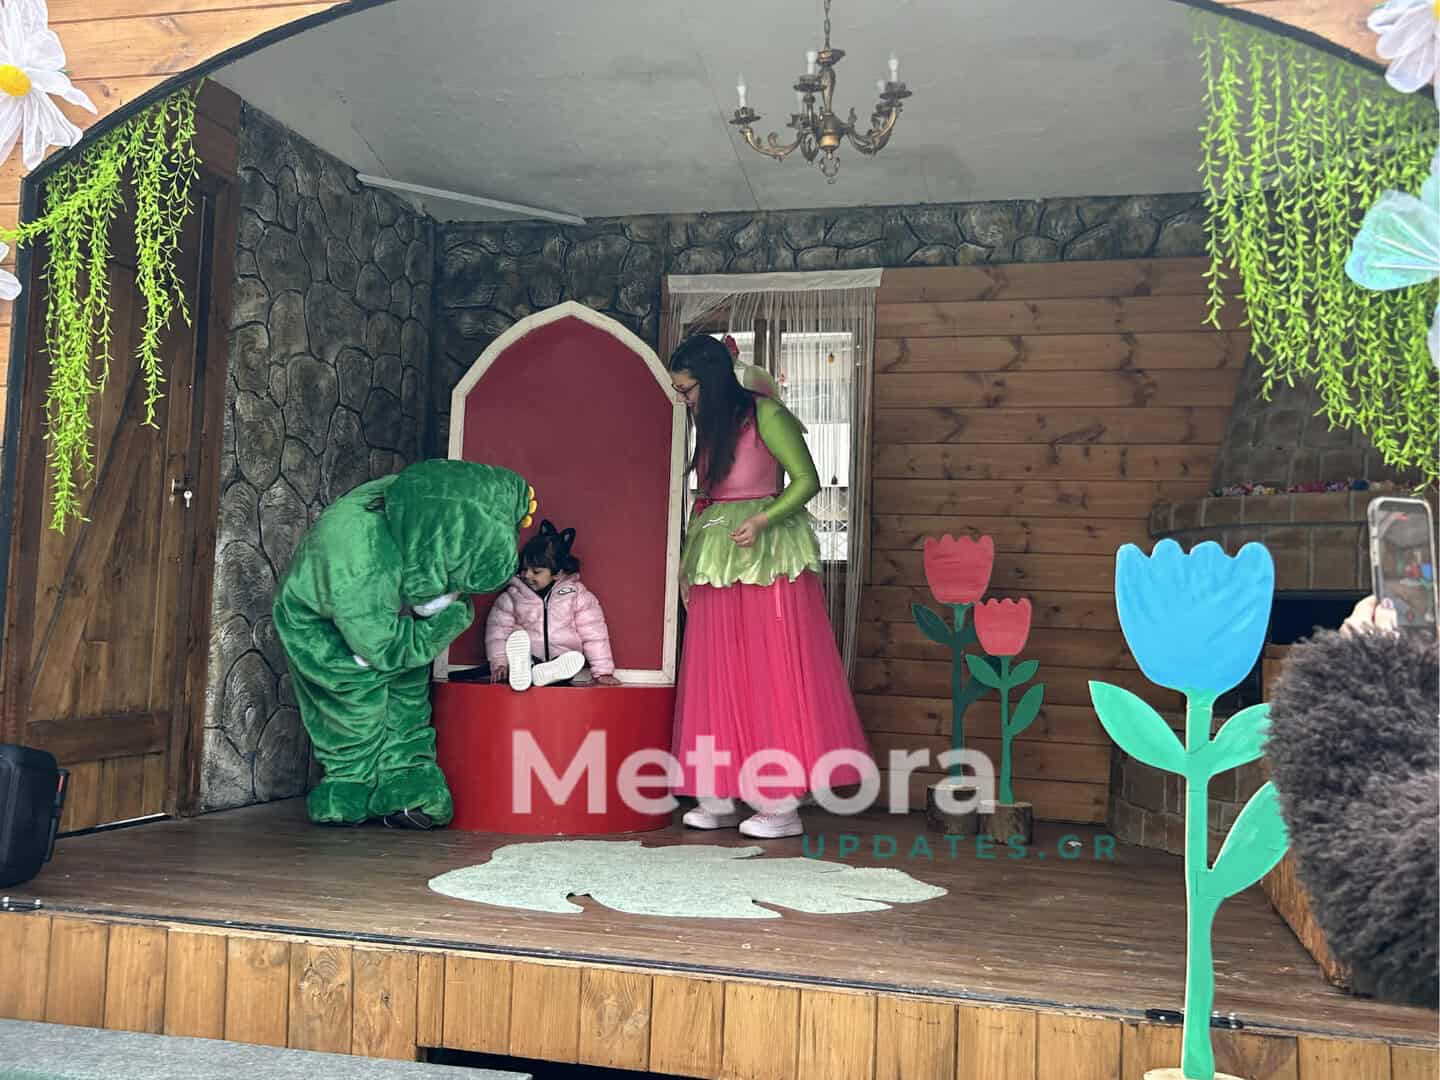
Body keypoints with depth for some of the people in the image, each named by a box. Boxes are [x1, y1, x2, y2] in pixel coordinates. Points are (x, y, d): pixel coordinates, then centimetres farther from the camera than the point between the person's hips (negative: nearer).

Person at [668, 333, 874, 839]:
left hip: (767, 559, -8)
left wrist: (761, 522, -22)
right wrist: (689, 559, 13)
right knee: (719, 679, 6)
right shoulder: (709, 426, 14)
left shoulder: (764, 416, -9)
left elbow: (807, 480, -10)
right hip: (716, 565, 8)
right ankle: (720, 798, 11)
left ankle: (782, 805, 1)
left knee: (771, 674, -5)